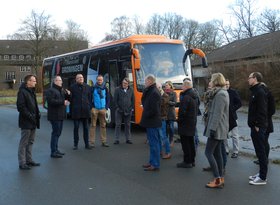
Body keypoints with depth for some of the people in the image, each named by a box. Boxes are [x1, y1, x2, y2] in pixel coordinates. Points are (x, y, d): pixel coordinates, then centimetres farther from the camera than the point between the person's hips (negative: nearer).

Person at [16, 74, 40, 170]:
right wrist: (29, 116, -20)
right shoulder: (22, 92, -13)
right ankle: (22, 163, 5)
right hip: (26, 122, -9)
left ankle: (29, 160, 26)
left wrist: (37, 114, 7)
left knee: (30, 142, 16)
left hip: (33, 121, 9)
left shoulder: (31, 91, 15)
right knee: (24, 143, -2)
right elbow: (20, 107, -18)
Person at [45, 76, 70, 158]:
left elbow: (66, 99, 23)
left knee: (58, 133, 14)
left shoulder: (62, 90, 20)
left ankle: (56, 150, 24)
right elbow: (51, 101, -23)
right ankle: (53, 152, -3)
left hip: (61, 115, 9)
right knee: (55, 133, -8)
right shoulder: (50, 90, -9)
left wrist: (68, 95, 3)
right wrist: (62, 102, -23)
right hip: (54, 115, -9)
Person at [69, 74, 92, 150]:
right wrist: (71, 110, -4)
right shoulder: (73, 87, 1)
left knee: (86, 127, 8)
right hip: (76, 110, -2)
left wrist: (89, 107, 3)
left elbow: (90, 98, 12)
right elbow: (70, 99, 0)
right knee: (76, 127, 4)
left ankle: (87, 144, 15)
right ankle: (75, 144, 12)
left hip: (85, 110, 2)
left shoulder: (88, 87, 9)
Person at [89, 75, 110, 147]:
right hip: (95, 109, -3)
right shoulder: (93, 88, -3)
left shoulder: (105, 88, 8)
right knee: (93, 125, 0)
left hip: (103, 109, 3)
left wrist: (106, 107, 4)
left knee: (103, 125, 9)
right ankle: (92, 142, 5)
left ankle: (104, 141, 17)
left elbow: (108, 99, 12)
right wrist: (91, 107, -7)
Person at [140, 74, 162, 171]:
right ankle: (152, 162, 25)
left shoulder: (154, 92, -17)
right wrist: (145, 90, 2)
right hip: (151, 122, 10)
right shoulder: (150, 91, 14)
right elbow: (144, 102, 11)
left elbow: (154, 110, -22)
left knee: (154, 143, -4)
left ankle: (155, 165, 3)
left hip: (152, 123, -10)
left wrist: (145, 116, -10)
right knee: (153, 143, 15)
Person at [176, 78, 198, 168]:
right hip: (193, 123, 9)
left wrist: (179, 120, -8)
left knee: (185, 142, -2)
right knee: (191, 142, 16)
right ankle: (192, 160, 24)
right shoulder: (194, 95, 10)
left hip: (185, 124, -9)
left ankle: (187, 162, 3)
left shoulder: (186, 97, -20)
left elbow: (182, 111, -22)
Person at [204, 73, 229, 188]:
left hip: (217, 128, -10)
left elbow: (218, 114, -22)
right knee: (217, 153, 11)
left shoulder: (220, 94, -16)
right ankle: (220, 178, 16)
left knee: (208, 152, -8)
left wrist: (213, 128, -22)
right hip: (219, 129, 10)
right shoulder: (221, 93, 17)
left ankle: (217, 179, -5)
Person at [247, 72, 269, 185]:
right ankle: (261, 173, 24)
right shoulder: (255, 91, 15)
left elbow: (262, 111, -21)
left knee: (261, 151, -4)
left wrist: (257, 125, -20)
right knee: (259, 151, 15)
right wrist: (253, 124, 16)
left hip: (259, 127, -10)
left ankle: (262, 178, 2)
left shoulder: (260, 92, -16)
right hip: (255, 126, 10)